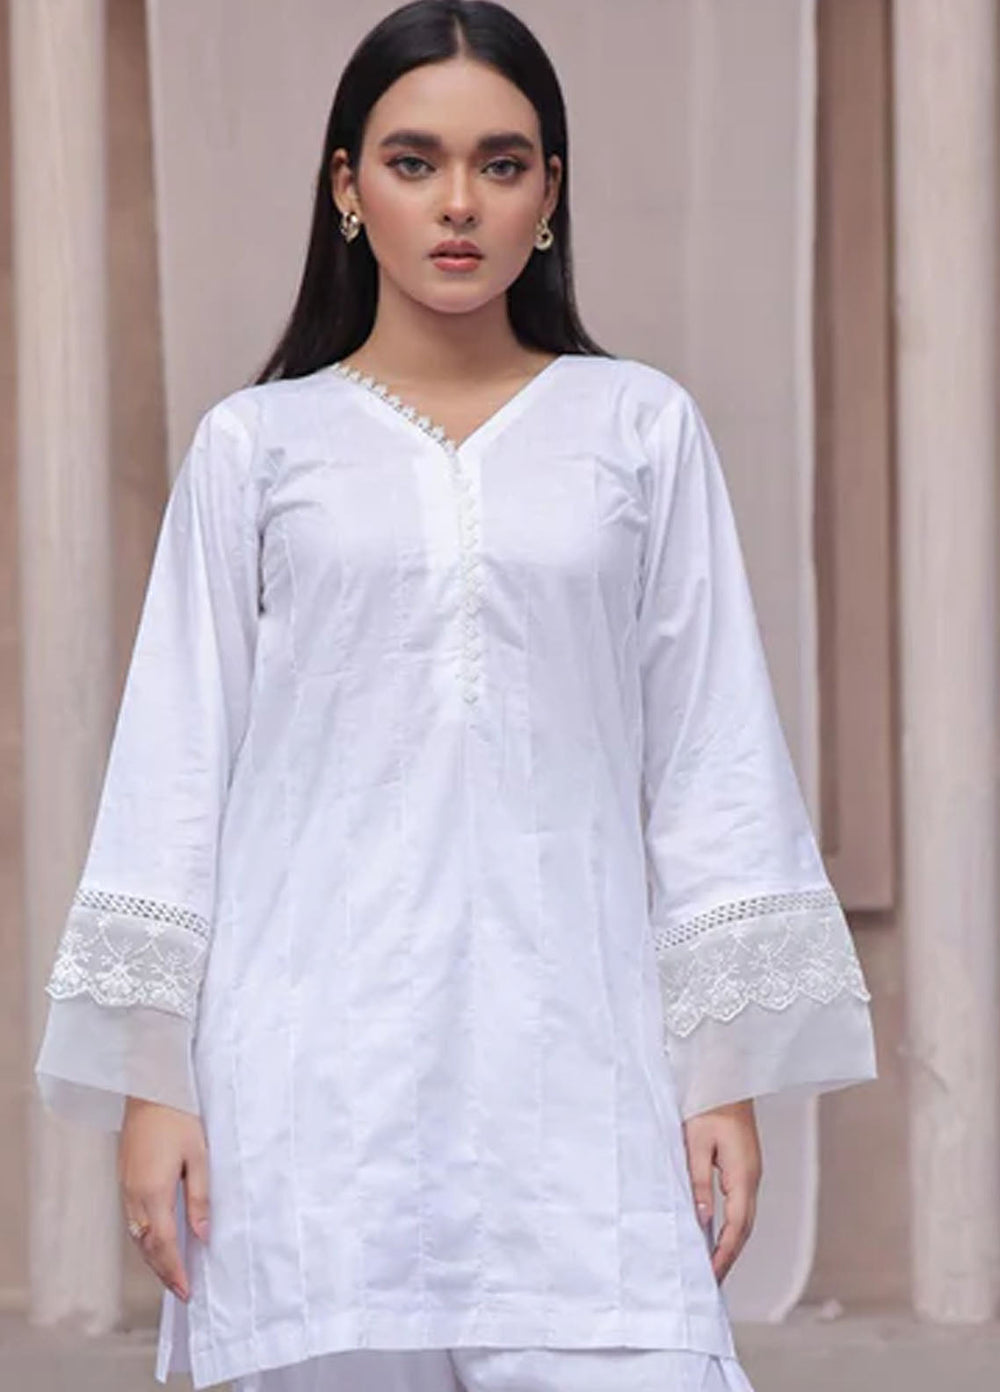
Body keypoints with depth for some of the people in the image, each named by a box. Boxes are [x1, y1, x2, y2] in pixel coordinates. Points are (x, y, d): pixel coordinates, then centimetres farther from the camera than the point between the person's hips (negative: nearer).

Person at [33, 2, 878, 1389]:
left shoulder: (642, 428, 10)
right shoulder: (256, 445, 10)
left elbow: (710, 755, 9)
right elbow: (177, 759, 8)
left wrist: (726, 1068, 3)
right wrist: (151, 1079, 2)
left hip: (571, 1055, 0)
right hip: (317, 1054, 0)